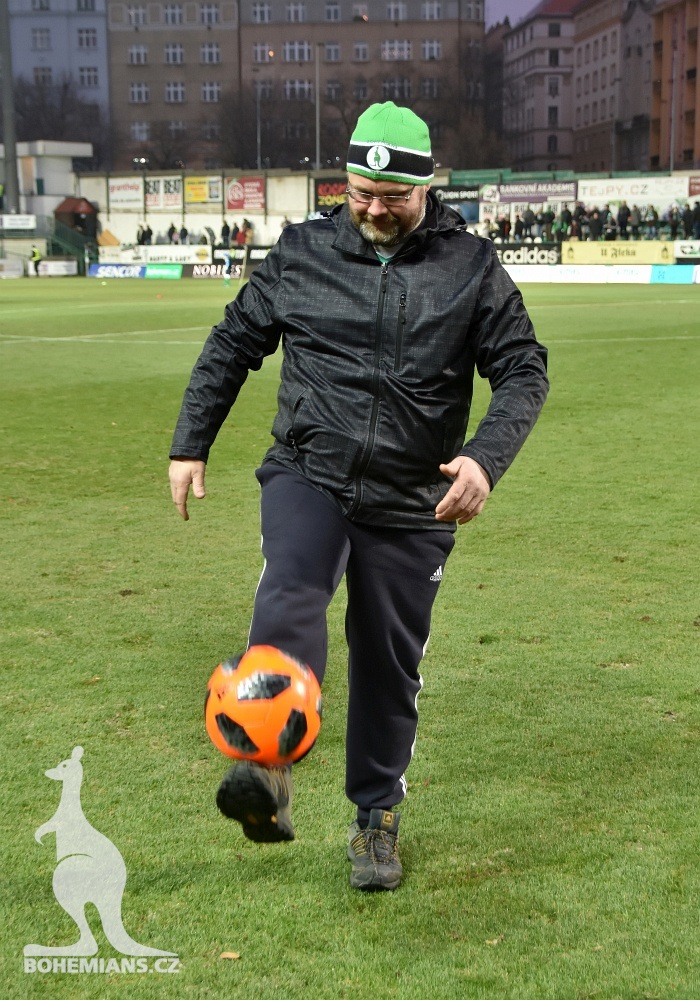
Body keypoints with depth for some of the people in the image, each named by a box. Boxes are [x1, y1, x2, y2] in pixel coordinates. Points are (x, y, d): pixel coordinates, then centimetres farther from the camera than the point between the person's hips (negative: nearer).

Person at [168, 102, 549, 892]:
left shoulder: (471, 266, 0)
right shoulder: (301, 253, 2)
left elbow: (522, 369, -1)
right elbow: (232, 345, 11)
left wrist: (487, 456, -19)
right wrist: (189, 444, 8)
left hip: (413, 501, 1)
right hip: (308, 473, 0)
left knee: (389, 665, 8)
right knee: (290, 596, -30)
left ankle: (376, 819, 26)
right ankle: (267, 776, -41)